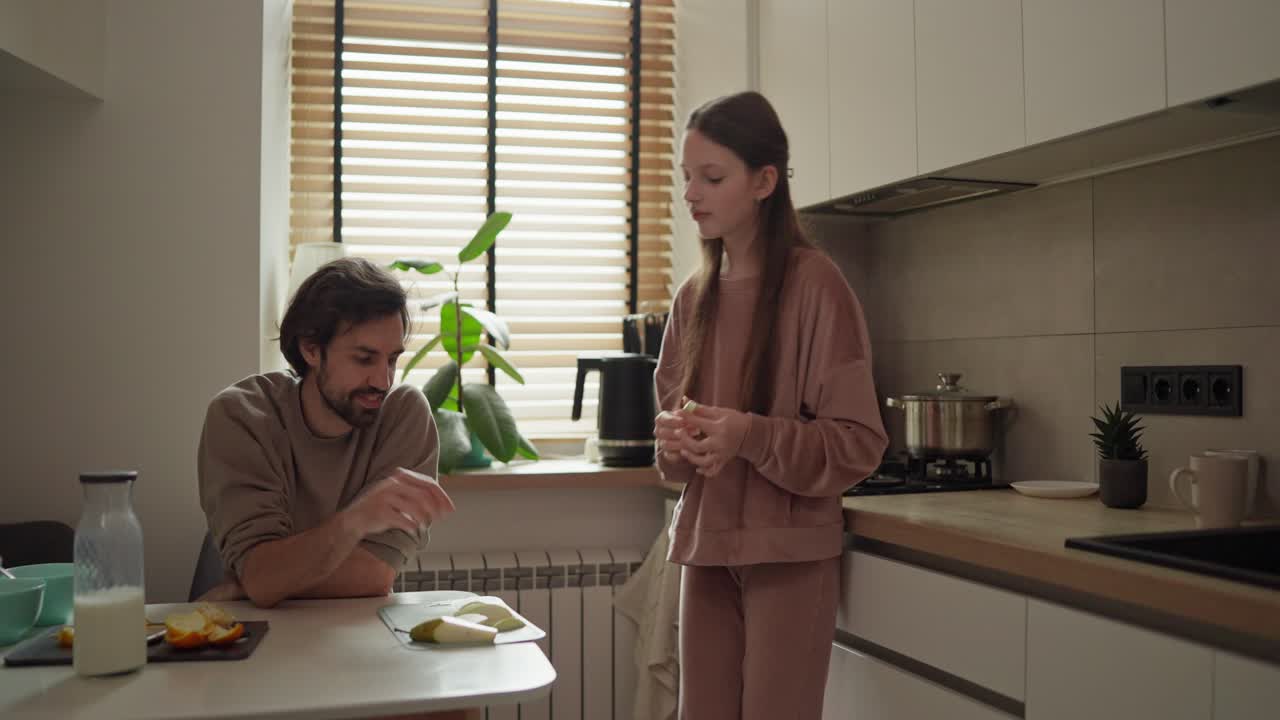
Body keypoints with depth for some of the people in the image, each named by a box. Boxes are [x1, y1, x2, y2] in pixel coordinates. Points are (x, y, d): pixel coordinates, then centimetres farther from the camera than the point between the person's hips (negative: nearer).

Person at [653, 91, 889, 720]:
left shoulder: (814, 283, -10)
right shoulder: (693, 297, 9)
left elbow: (858, 443, -11)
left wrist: (752, 436, -25)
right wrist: (673, 441, -5)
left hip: (790, 551, -5)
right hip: (705, 547, 5)